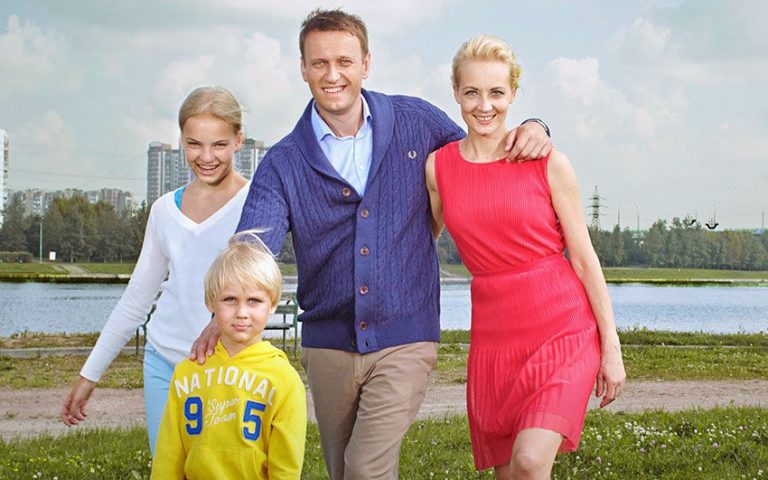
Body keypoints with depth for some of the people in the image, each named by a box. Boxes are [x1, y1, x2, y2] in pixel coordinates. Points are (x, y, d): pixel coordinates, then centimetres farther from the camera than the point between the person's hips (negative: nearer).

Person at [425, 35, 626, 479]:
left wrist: (612, 348, 0)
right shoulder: (438, 167, 4)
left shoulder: (549, 163, -4)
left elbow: (584, 258, 0)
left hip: (564, 330, -3)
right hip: (493, 338, 3)